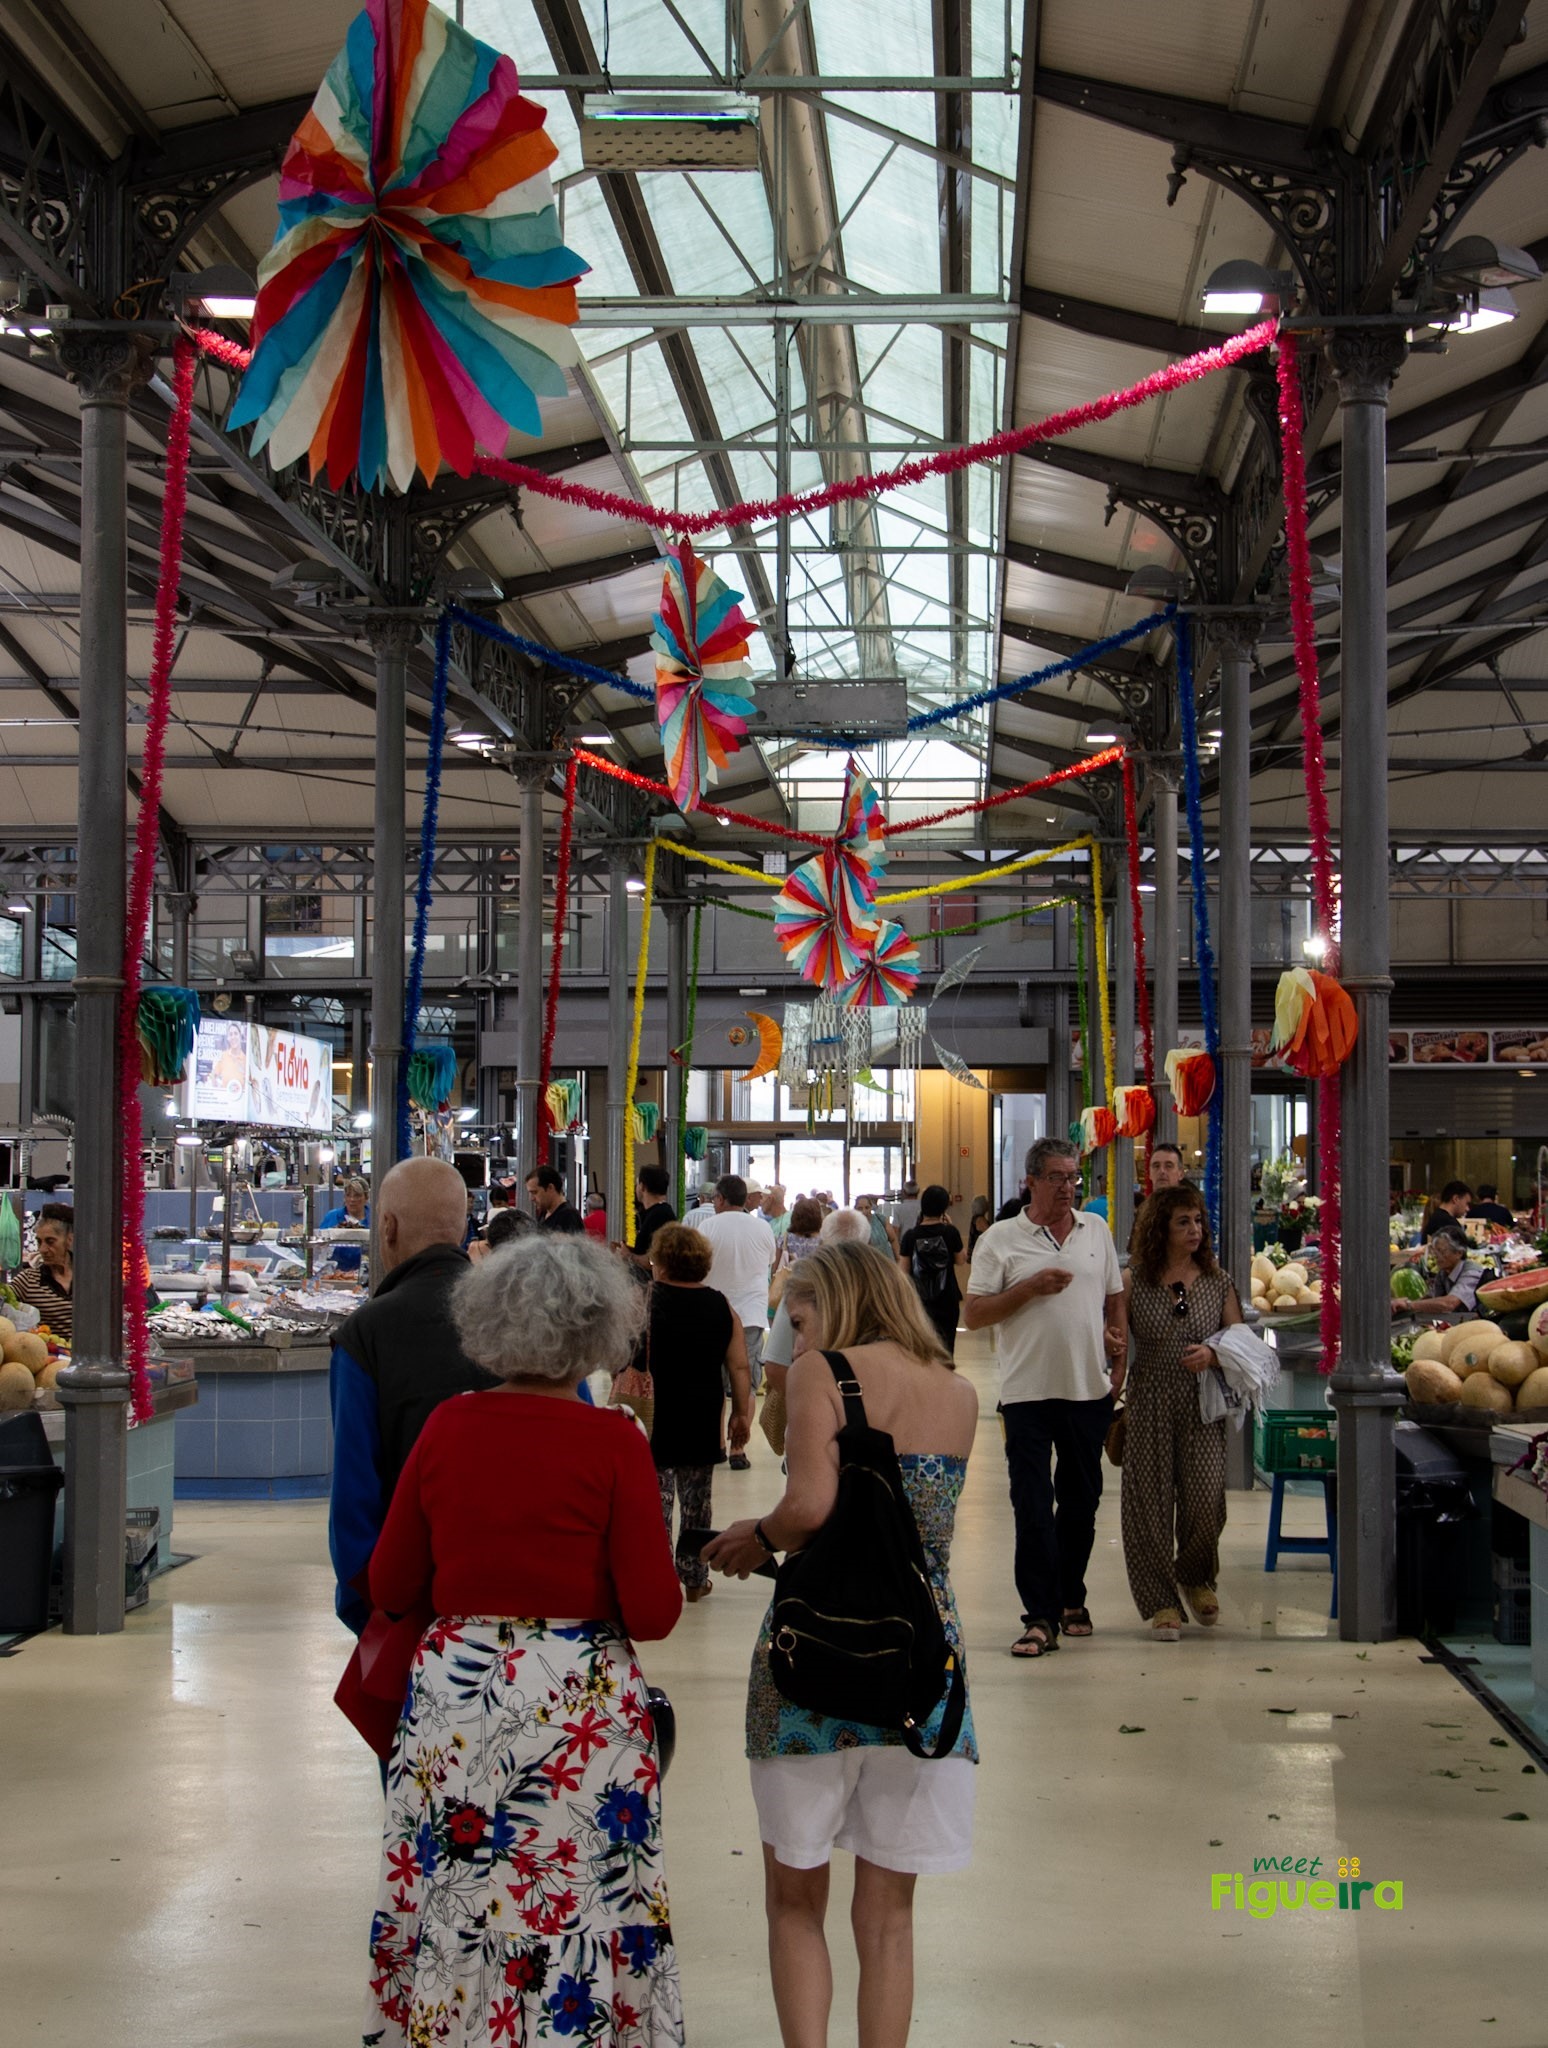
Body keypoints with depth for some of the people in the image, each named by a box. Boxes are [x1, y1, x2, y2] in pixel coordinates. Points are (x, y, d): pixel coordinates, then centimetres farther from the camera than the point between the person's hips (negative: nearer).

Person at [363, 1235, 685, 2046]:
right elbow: (654, 1613, -12)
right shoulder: (612, 1443, -10)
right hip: (578, 1701, -3)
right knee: (575, 1914, 7)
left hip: (452, 1696, 3)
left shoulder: (447, 1427, -1)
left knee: (452, 1914, 11)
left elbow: (390, 1589, 5)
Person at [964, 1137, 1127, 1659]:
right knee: (1033, 1507, -6)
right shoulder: (1000, 1240, -2)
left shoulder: (1096, 1231, 10)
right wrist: (1030, 1288, -16)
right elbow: (974, 1314, -6)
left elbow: (1115, 1300, 17)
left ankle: (1071, 1597, 27)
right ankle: (1040, 1617, -5)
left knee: (1081, 1501, 12)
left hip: (1090, 1390, 4)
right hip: (1029, 1393, -4)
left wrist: (1120, 1361, 9)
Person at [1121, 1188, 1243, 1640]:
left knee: (1205, 1499, -6)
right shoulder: (1134, 1282, 2)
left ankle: (1196, 1578, 24)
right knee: (1150, 1503, 0)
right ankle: (1161, 1601, 13)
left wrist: (1213, 1355, -11)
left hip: (1202, 1408, 1)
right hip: (1148, 1407, -1)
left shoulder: (1218, 1283, 7)